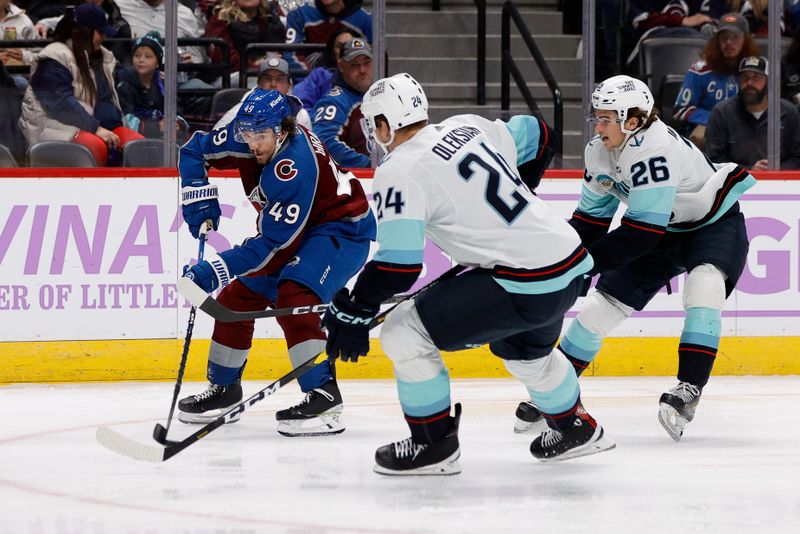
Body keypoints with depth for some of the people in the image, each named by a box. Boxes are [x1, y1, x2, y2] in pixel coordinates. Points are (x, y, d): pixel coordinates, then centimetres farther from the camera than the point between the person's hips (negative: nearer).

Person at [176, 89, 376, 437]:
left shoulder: (294, 169, -35)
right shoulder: (248, 133, -13)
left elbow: (272, 245, -34)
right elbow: (194, 150, 4)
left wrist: (214, 272, -35)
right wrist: (200, 200, -9)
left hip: (342, 229, -9)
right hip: (296, 228, 9)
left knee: (294, 297, -31)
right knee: (236, 297, 9)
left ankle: (323, 396, -31)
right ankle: (223, 388, 26)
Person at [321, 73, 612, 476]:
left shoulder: (400, 172, -10)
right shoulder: (468, 127, 11)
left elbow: (399, 265, -16)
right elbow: (534, 135, 29)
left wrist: (353, 313, -4)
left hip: (524, 287, -9)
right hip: (571, 265, 9)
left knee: (404, 332, -2)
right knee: (523, 348, 37)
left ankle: (434, 445, 7)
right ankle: (577, 430, 53)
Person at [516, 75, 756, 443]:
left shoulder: (654, 149, -35)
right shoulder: (599, 152, -9)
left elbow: (642, 230, -36)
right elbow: (591, 216, 5)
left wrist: (587, 261, -34)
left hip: (714, 223, -7)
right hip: (662, 231, 7)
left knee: (704, 284, -35)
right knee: (604, 302, 2)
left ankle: (690, 388, -34)